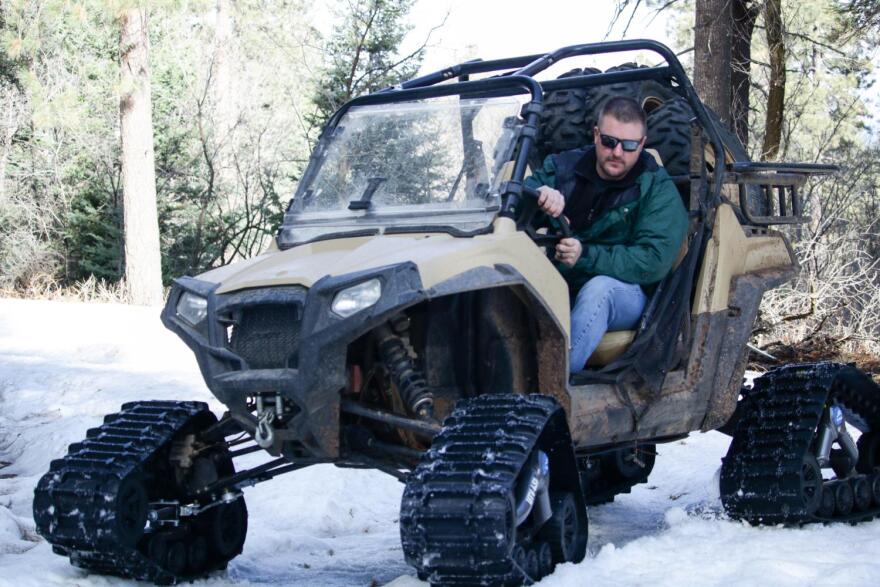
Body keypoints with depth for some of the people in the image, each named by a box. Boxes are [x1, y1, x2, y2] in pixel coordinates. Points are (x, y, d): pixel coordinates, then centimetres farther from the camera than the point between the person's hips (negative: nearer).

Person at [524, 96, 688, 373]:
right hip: (560, 288, 3)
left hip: (625, 296, -3)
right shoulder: (564, 166, 8)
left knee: (599, 288, -38)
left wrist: (586, 255, -28)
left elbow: (654, 260, -16)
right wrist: (539, 194, -27)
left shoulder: (658, 190, -3)